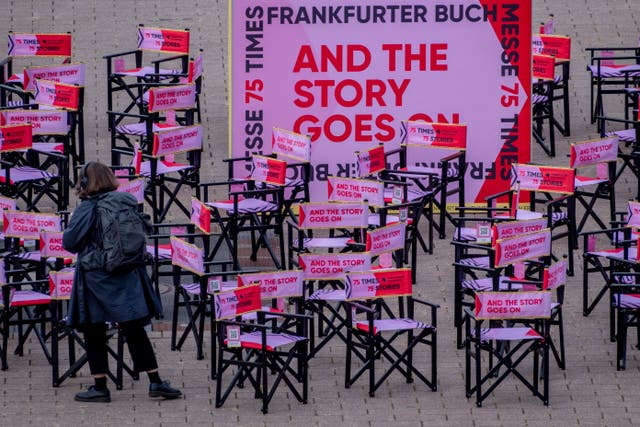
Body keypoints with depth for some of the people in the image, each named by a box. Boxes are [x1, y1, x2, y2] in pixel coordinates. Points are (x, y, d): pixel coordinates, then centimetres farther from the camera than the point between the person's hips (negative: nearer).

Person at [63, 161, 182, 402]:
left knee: (94, 334, 6)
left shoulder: (87, 209, -13)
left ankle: (100, 387, 9)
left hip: (96, 279, -4)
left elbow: (69, 243, -8)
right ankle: (155, 381, 2)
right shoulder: (128, 202, 2)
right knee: (135, 330, 7)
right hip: (128, 278, 4)